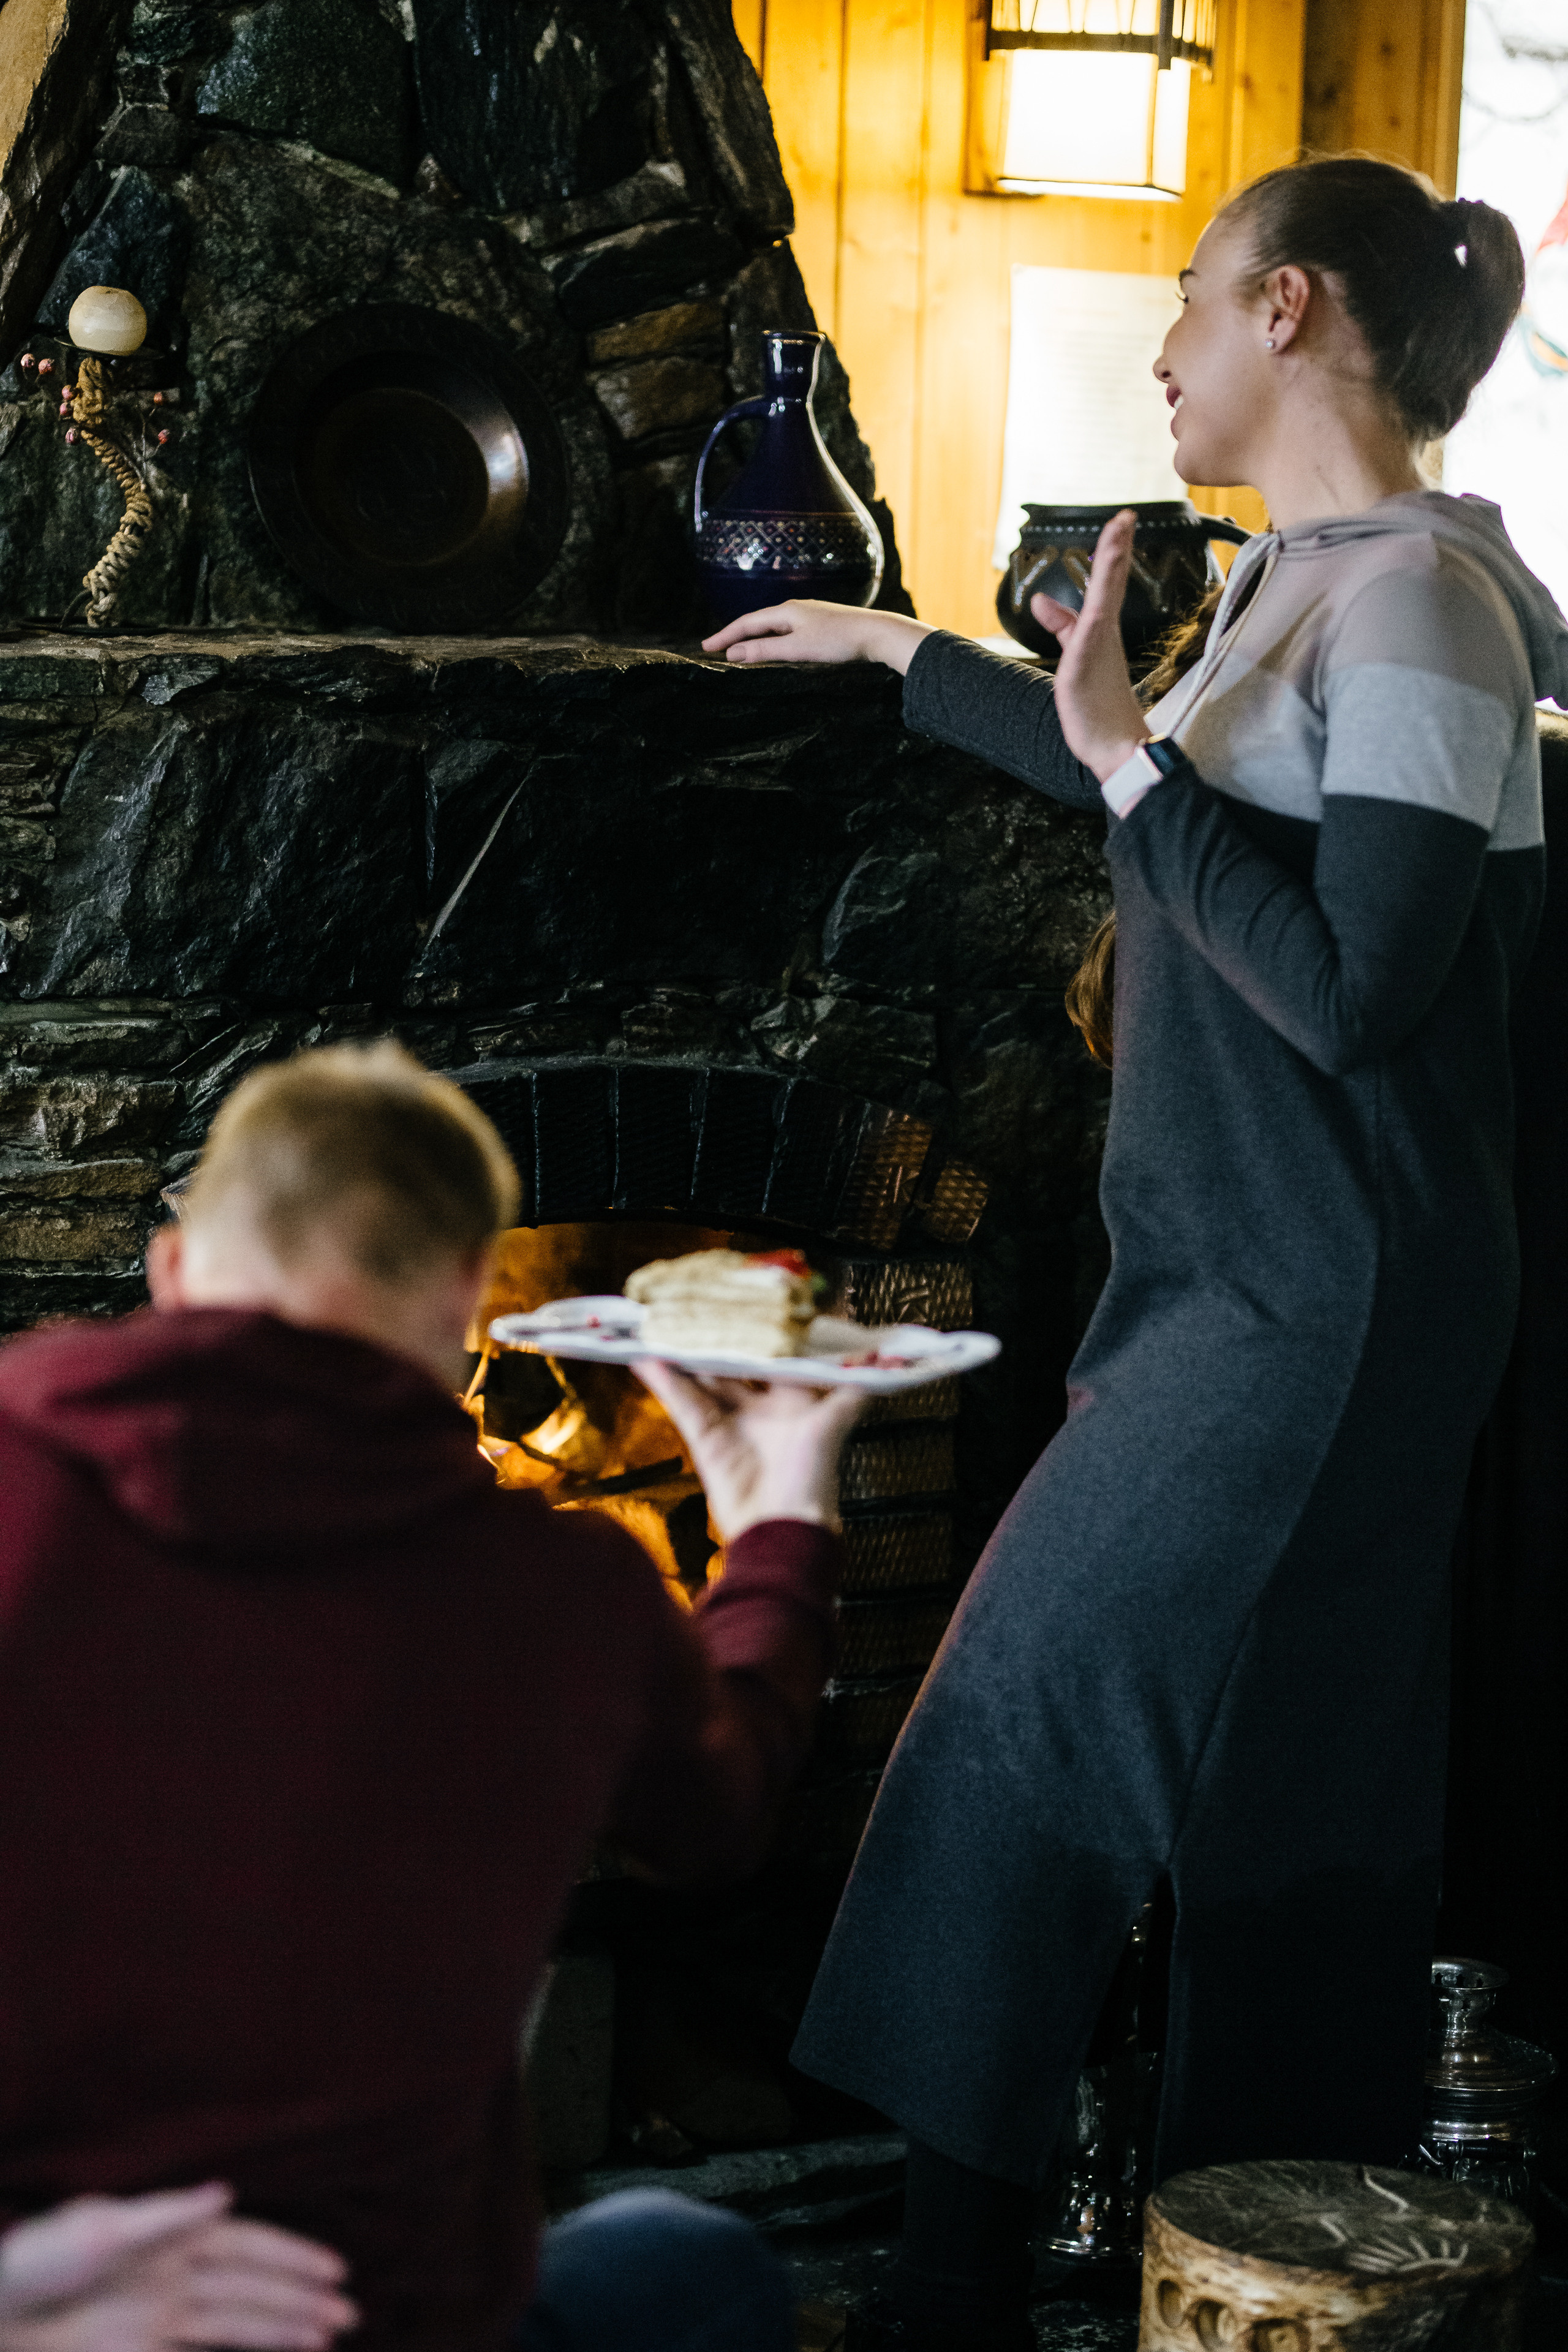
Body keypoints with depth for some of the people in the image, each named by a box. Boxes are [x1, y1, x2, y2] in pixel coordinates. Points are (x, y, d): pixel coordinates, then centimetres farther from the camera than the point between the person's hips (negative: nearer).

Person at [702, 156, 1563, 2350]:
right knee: (1278, 1805, 12)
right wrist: (899, 649, 42)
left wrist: (1129, 761, -18)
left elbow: (1356, 991, -24)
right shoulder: (1297, 581, 12)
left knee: (1035, 1721, -6)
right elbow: (1164, 788, 33)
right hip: (1245, 1277, 9)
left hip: (1311, 1314, -9)